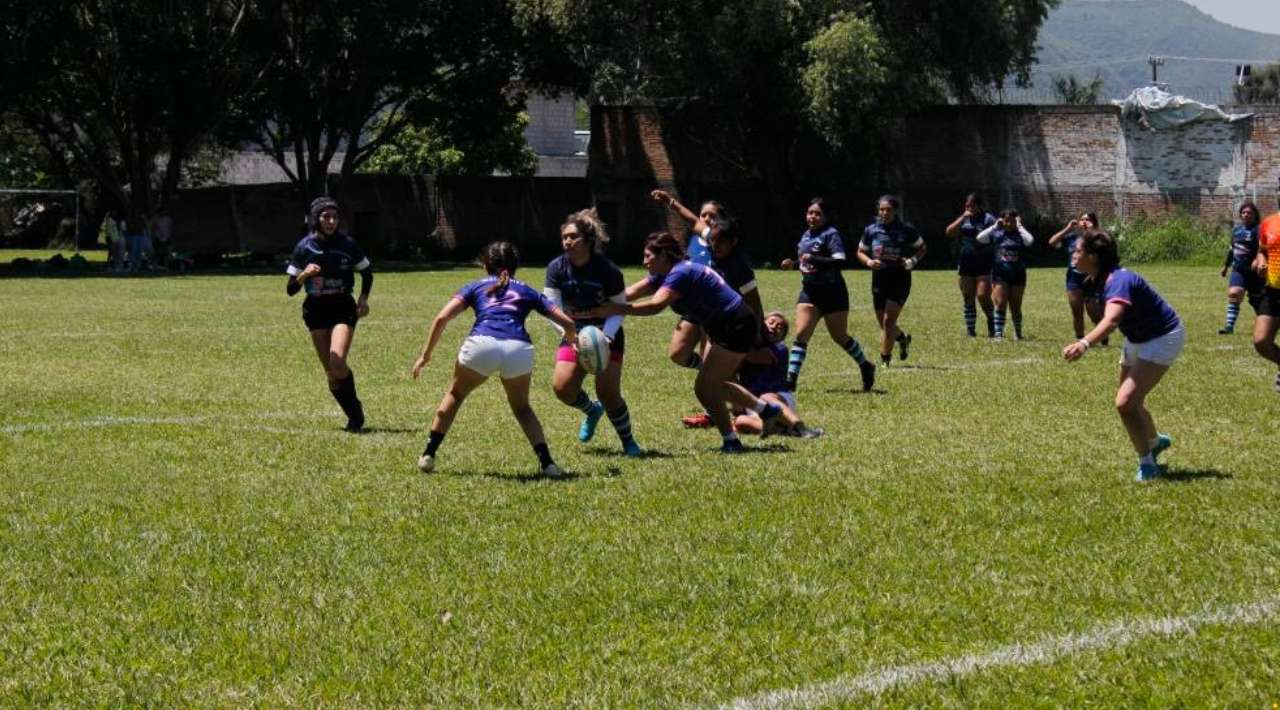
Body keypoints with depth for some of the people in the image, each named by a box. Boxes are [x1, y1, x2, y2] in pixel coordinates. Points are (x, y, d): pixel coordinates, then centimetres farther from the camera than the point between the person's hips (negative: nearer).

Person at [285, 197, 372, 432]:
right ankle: (354, 415, 17)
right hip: (316, 311, 2)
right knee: (330, 370, 0)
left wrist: (363, 298, -3)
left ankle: (356, 415, -2)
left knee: (337, 362, -21)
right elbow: (291, 289, -1)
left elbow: (367, 272, 13)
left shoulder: (347, 244, -3)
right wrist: (304, 274, -21)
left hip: (343, 309, -2)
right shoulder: (304, 247, -3)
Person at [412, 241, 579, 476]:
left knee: (455, 395, 28)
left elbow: (441, 319, 12)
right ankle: (547, 462, 10)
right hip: (519, 349, 1)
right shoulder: (527, 291, 29)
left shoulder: (476, 286, 26)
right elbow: (567, 323, 23)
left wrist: (426, 355, 18)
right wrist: (572, 339, 45)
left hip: (482, 344, -1)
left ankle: (428, 455, 23)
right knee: (521, 407, 26)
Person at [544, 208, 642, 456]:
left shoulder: (608, 270, -20)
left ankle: (628, 442, 7)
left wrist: (606, 336, -30)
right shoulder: (556, 268, -11)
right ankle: (592, 411, 22)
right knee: (562, 387, -12)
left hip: (607, 335, -4)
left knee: (608, 393, -15)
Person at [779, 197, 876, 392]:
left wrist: (814, 259, -30)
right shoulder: (806, 236, 11)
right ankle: (791, 378, -13)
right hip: (809, 292, 6)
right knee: (800, 335, -9)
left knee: (840, 337, 8)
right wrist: (793, 264, 7)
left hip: (832, 293, -6)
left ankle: (866, 367, 30)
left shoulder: (831, 234, -12)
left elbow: (841, 261, -25)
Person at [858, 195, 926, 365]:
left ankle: (885, 359, -3)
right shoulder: (871, 230, 2)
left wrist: (912, 261, -12)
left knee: (888, 321, -12)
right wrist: (869, 262, -9)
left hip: (900, 280, -4)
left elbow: (922, 249, 7)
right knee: (883, 323, 10)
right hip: (879, 279, 4)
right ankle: (903, 338, 42)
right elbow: (861, 252, 12)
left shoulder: (906, 229, -5)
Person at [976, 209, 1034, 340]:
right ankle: (998, 333, -13)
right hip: (1000, 273, -1)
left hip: (1017, 275, 1)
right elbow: (980, 238, -9)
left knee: (1015, 306, 8)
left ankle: (1018, 332, 28)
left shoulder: (1019, 234, 1)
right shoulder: (997, 234, 2)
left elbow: (1029, 241, -19)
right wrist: (995, 226, -6)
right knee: (1000, 303, -13)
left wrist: (1019, 227, -8)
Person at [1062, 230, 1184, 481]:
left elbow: (1111, 320, -53)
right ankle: (1155, 441, 54)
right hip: (1137, 339, 10)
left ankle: (1147, 465, -4)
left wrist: (1085, 343, -69)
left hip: (1162, 338, -10)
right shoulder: (1101, 280, -5)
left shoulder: (1119, 281, -34)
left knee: (1125, 402, -20)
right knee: (1130, 401, 24)